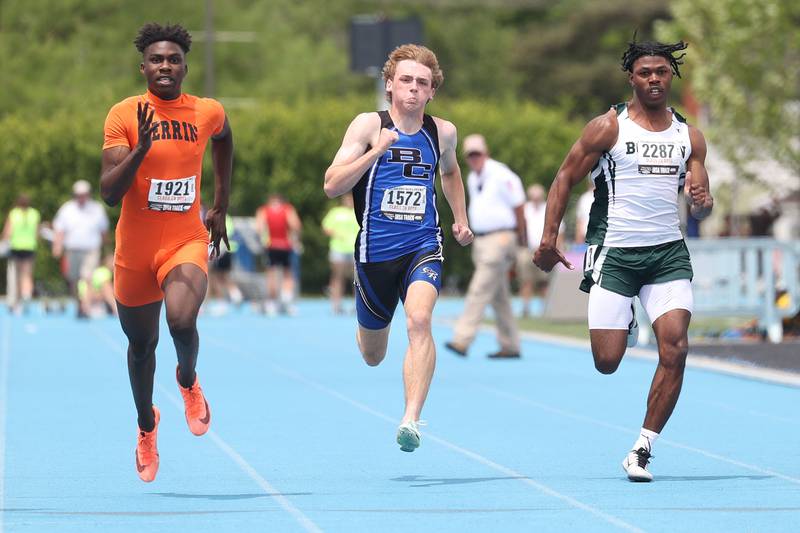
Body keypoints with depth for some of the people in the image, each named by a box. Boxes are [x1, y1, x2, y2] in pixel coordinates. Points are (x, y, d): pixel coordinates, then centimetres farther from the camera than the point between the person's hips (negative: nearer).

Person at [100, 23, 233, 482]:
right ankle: (147, 426, 44)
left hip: (187, 242, 0)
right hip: (135, 249, 0)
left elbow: (223, 140, 24)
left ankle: (188, 379, 6)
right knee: (142, 345, 16)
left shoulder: (208, 112, -2)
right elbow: (109, 192, -15)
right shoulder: (125, 116, -9)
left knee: (182, 320, -29)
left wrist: (221, 207, 24)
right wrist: (141, 148, -30)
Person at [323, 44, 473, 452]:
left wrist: (460, 219, 21)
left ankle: (411, 419, -34)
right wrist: (377, 151, -23)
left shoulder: (443, 132, 5)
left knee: (419, 320, -29)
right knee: (373, 356, 14)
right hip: (375, 251, 0)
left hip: (422, 247, 1)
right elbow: (332, 186, -13)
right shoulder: (369, 126, -5)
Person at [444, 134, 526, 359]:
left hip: (500, 238, -9)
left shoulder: (501, 176, -11)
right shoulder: (472, 179, 14)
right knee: (499, 296, 10)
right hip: (481, 239, 9)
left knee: (480, 290, -14)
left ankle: (462, 341, -20)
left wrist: (521, 237, 1)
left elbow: (518, 207, -6)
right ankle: (510, 346, 13)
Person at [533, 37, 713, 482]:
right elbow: (565, 178, 1)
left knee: (675, 349, -15)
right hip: (614, 253, -2)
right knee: (607, 362, -4)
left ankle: (641, 451, -5)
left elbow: (701, 204, 11)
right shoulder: (608, 128, -2)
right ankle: (623, 325, 36)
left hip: (668, 254, 3)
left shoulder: (689, 136, 9)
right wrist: (548, 238, -6)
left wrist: (702, 202, -14)